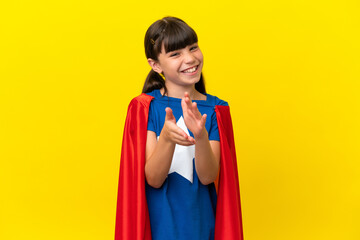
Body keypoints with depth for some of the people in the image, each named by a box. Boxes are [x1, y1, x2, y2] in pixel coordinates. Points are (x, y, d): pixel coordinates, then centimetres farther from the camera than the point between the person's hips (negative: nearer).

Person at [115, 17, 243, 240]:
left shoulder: (215, 109, -3)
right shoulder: (145, 108, -8)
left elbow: (208, 177, -12)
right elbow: (153, 179, -14)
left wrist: (201, 136, -28)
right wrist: (166, 137, -30)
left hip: (201, 221, 2)